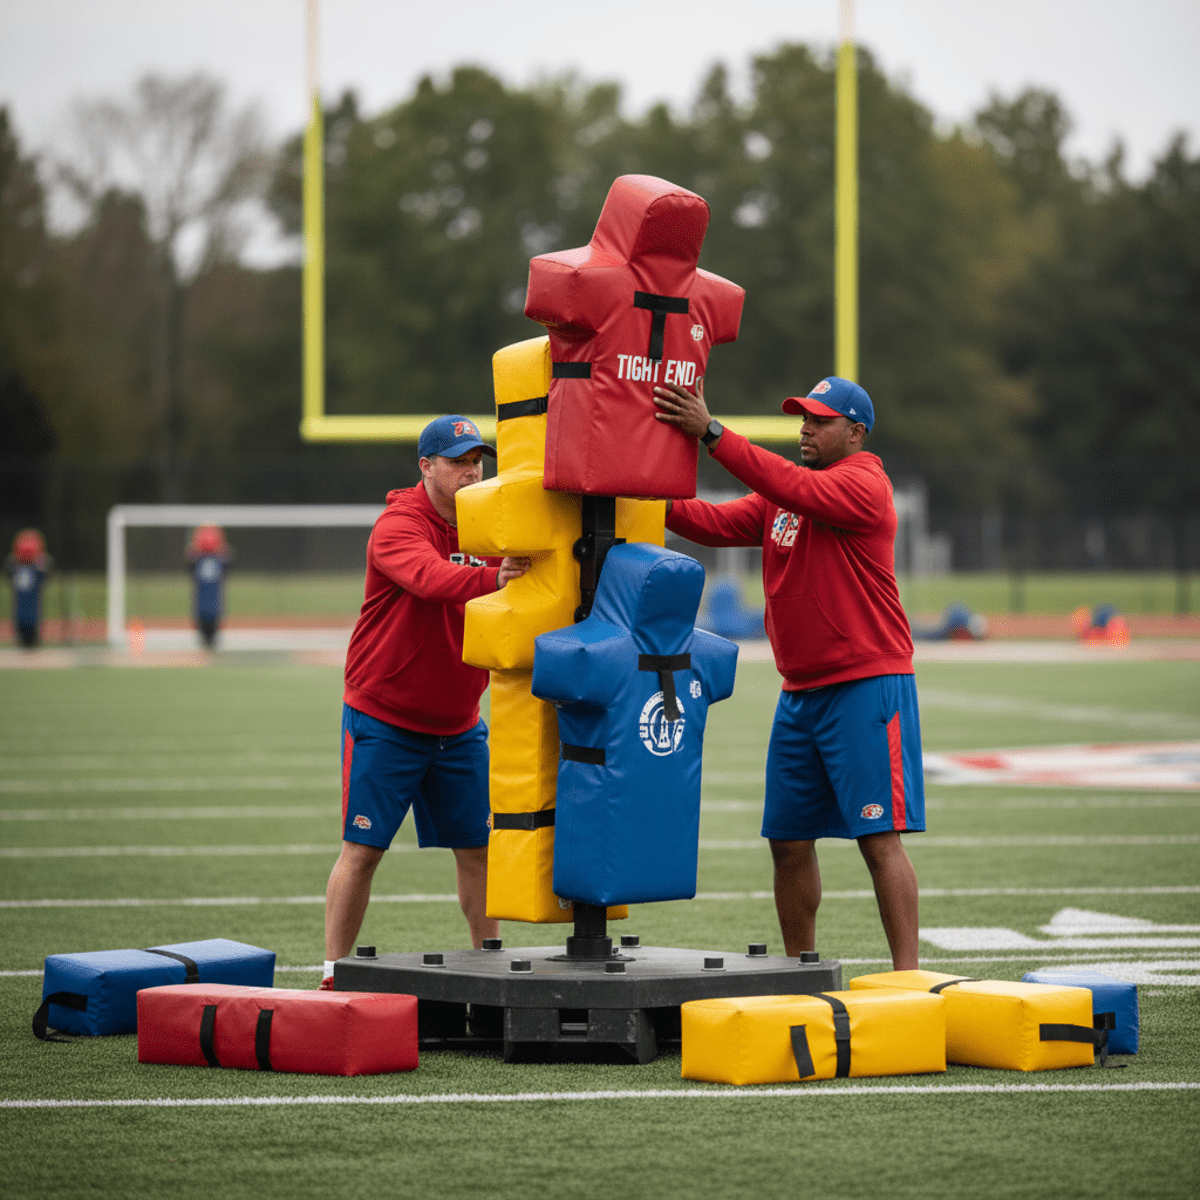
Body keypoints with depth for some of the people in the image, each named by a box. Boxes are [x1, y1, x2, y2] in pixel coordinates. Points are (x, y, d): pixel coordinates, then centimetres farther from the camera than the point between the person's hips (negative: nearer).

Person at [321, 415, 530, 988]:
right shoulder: (398, 526, -16)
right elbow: (431, 577, -37)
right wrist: (490, 579, -55)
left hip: (459, 725, 5)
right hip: (383, 720, -5)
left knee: (477, 847, 7)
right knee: (363, 849, -1)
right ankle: (333, 977, 6)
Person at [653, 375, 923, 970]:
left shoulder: (863, 485, -10)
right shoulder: (780, 497, 14)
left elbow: (795, 489, -25)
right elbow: (717, 523, 6)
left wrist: (711, 433, -31)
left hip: (866, 687, -8)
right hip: (799, 693, 8)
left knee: (879, 836, -10)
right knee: (789, 840, 10)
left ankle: (906, 977, -9)